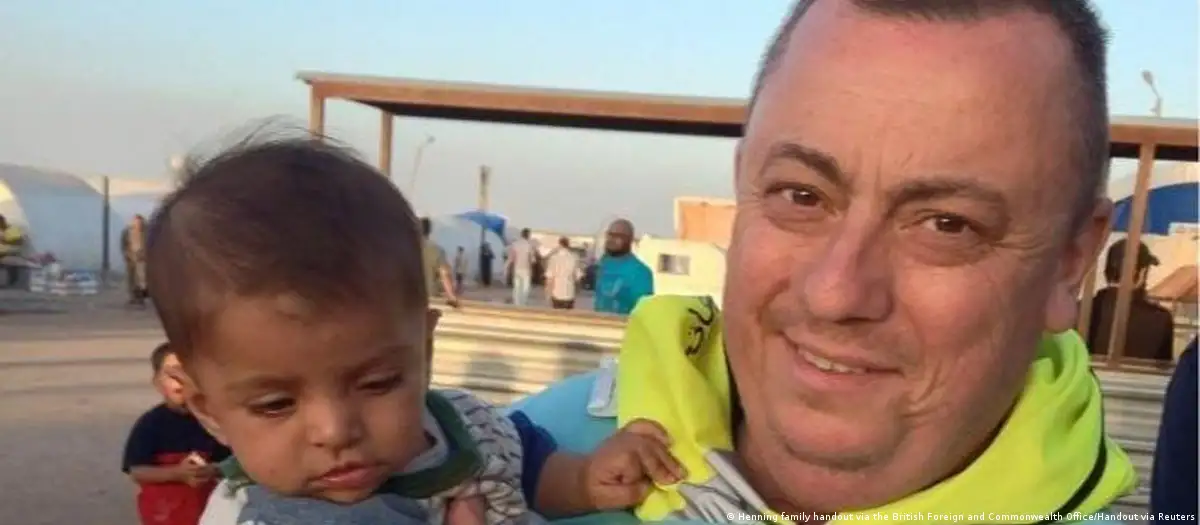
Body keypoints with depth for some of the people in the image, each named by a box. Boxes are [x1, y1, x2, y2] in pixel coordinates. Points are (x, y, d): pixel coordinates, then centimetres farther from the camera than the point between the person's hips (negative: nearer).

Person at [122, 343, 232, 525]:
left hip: (202, 506, 3)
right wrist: (177, 472, -27)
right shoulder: (150, 423, -12)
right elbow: (136, 471, -14)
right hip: (162, 509, -3)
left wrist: (212, 471, -21)